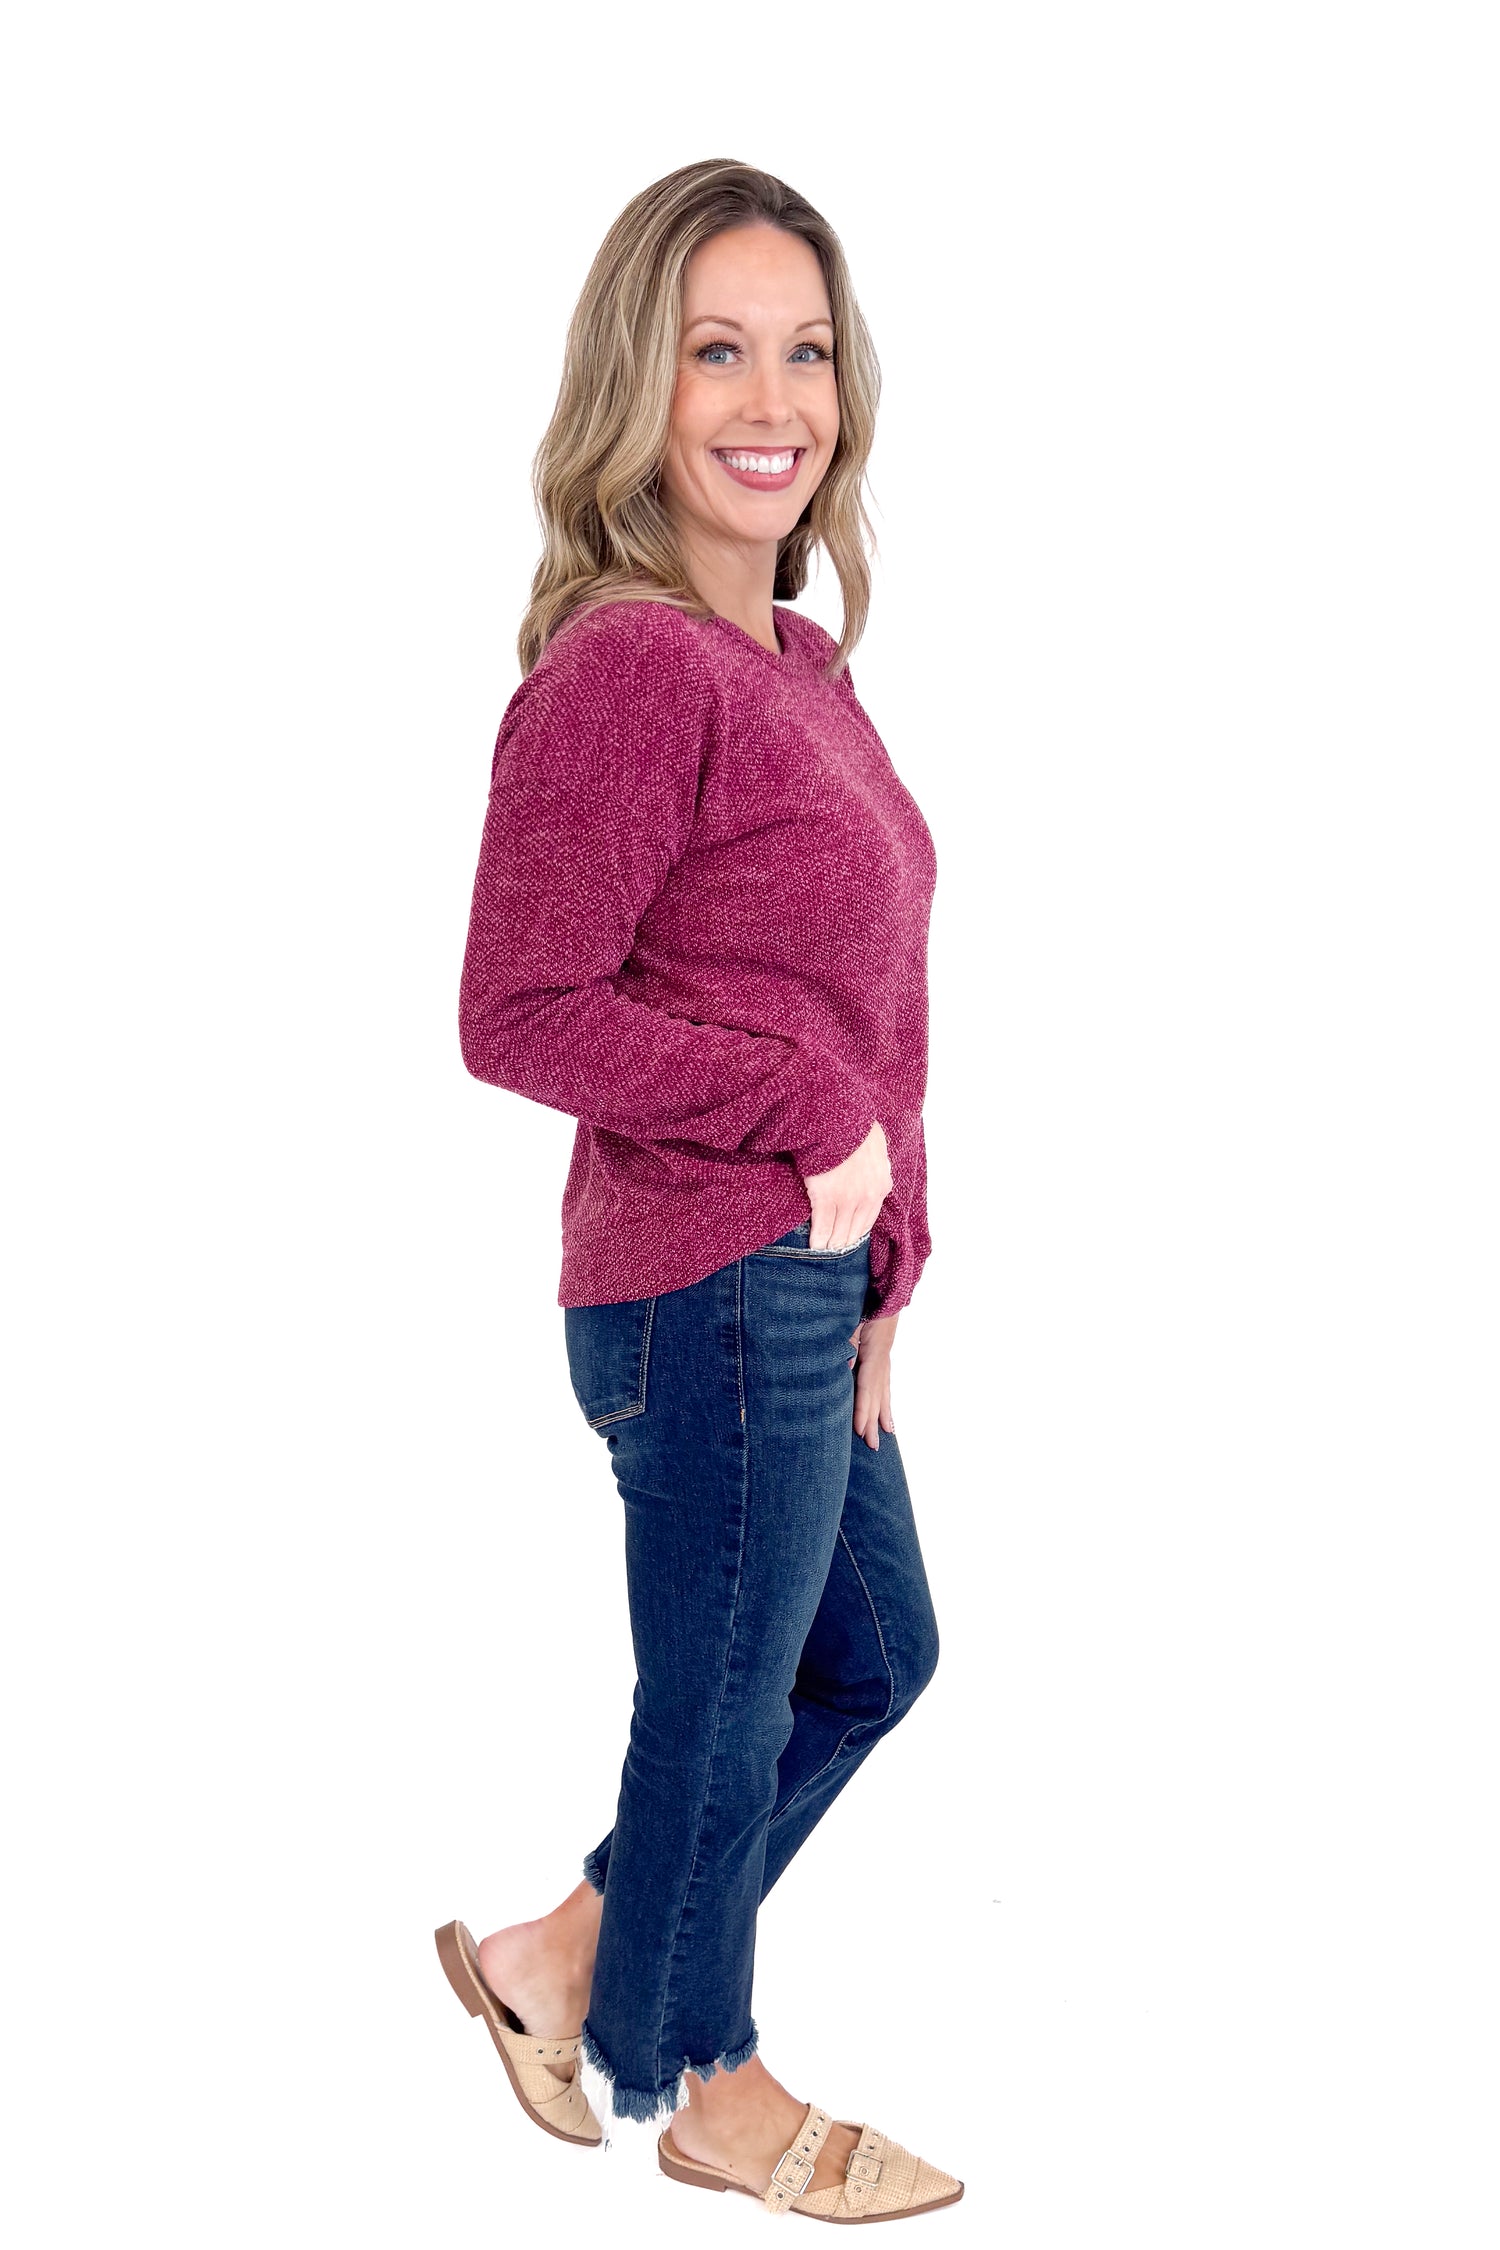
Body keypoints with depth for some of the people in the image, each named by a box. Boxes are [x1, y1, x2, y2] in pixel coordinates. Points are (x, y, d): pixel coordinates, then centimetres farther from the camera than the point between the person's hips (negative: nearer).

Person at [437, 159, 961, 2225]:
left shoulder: (796, 663, 8)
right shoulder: (628, 665, -19)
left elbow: (843, 1010, 11)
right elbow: (518, 1014, -21)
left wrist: (882, 1272, 8)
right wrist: (808, 1122, -17)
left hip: (806, 1282, 9)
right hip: (714, 1294, -9)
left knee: (876, 1657, 23)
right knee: (725, 1706, 11)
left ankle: (563, 1957, 36)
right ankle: (701, 2083, 36)